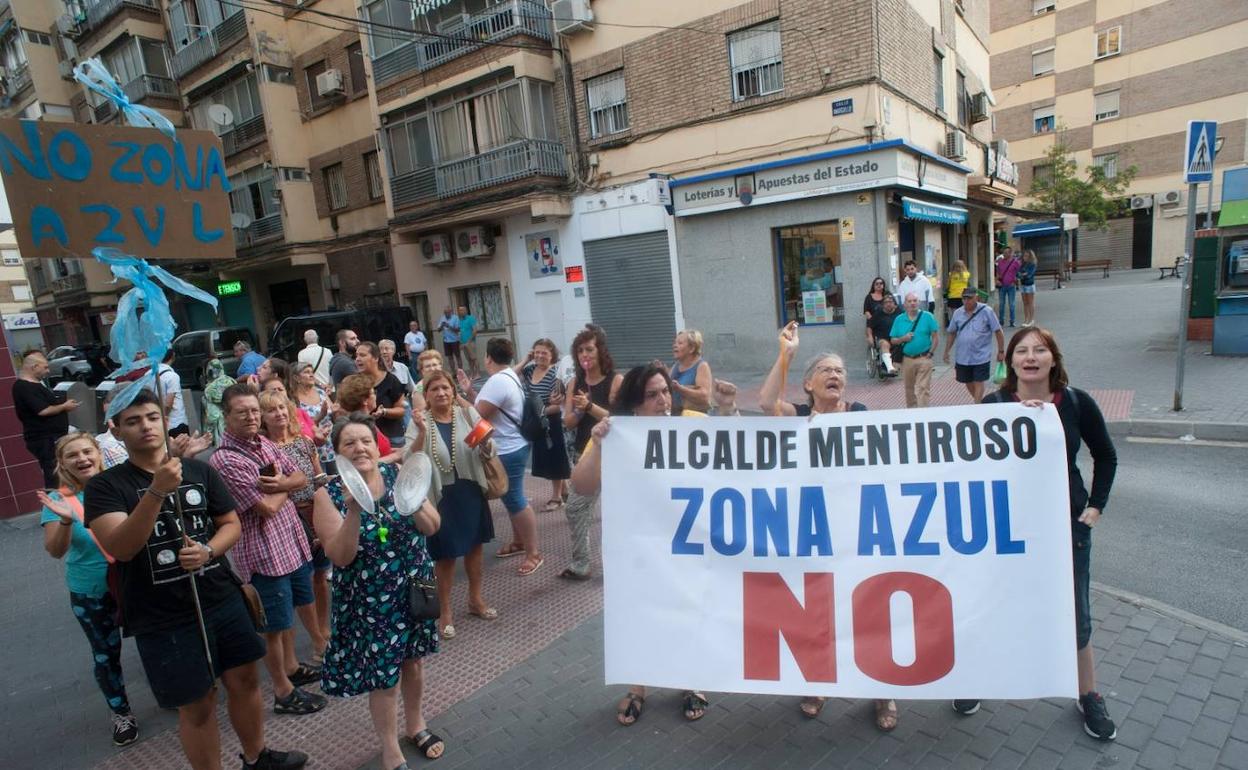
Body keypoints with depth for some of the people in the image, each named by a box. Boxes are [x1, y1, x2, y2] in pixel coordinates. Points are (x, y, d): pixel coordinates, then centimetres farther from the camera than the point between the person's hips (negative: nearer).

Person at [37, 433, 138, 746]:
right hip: (91, 594, 0)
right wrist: (66, 520, -40)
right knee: (106, 655, 15)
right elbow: (55, 551, -19)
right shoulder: (58, 499, -13)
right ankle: (121, 714, 36)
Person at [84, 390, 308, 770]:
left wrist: (208, 551, -15)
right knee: (197, 704, 8)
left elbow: (231, 523, 6)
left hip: (223, 600, 4)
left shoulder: (200, 470, 2)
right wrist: (156, 492, -34)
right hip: (163, 618, -4)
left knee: (244, 680, 17)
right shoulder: (104, 486, -7)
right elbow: (121, 549, -21)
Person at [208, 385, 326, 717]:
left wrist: (278, 483, -17)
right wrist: (285, 487, -4)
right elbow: (268, 507, -23)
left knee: (291, 608, 24)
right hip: (264, 552, -8)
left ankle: (291, 666, 45)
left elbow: (301, 478, 2)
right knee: (274, 624, 8)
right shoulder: (224, 460, -21)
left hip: (293, 542, 8)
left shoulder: (264, 443, 4)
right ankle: (283, 692, 26)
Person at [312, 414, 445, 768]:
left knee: (413, 660, 19)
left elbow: (432, 526, -6)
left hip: (414, 587, 3)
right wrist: (354, 510, -32)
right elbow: (341, 557, -19)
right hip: (369, 600, -3)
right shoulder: (329, 495, -13)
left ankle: (415, 724, 45)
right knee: (384, 676, 6)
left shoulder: (396, 474, -6)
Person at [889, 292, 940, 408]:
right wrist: (903, 339, -12)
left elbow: (936, 335, 0)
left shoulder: (927, 316, 0)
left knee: (923, 388, -6)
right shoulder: (899, 319, 5)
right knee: (909, 388, 13)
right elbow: (893, 340, 7)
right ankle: (911, 410, 27)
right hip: (907, 359, 3)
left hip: (924, 358, -3)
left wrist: (931, 352, -6)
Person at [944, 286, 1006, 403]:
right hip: (962, 357, 4)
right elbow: (951, 333, 11)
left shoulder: (986, 311, -9)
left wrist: (1001, 351, -4)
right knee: (967, 382, 17)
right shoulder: (957, 313, 2)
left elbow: (998, 331, -5)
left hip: (981, 356, -4)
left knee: (978, 383, -2)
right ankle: (976, 399, 41)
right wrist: (946, 352, 10)